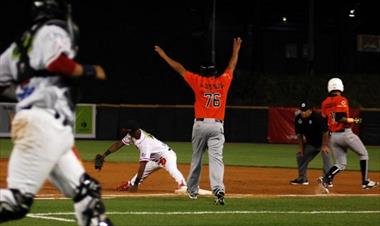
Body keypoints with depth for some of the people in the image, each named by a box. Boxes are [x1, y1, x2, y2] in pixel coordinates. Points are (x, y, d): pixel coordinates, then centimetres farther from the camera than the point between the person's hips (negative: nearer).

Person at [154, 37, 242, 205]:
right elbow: (231, 67, 24)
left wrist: (163, 55, 18)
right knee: (216, 158, -11)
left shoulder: (198, 81, 2)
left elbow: (179, 68, 9)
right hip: (217, 125, 0)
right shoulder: (223, 81, 6)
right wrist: (236, 50, 40)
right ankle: (218, 189, -30)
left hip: (200, 124, 0)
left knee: (196, 158, 15)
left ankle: (192, 190, 24)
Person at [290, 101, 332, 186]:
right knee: (300, 156, 11)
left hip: (322, 142, -7)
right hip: (310, 143, 7)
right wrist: (301, 147, 2)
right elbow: (299, 134, 3)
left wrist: (324, 146, -25)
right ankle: (302, 179, 26)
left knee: (326, 156, -23)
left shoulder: (317, 117, -28)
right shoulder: (298, 119, -10)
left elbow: (325, 132, -26)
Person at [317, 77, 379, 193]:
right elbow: (340, 118, -23)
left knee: (341, 164, 10)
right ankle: (365, 182, 16)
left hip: (333, 136, 6)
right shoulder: (342, 100, -12)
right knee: (363, 154, 15)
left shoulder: (325, 103, 8)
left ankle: (325, 179, -15)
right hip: (346, 134, -6)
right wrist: (354, 120, -11)